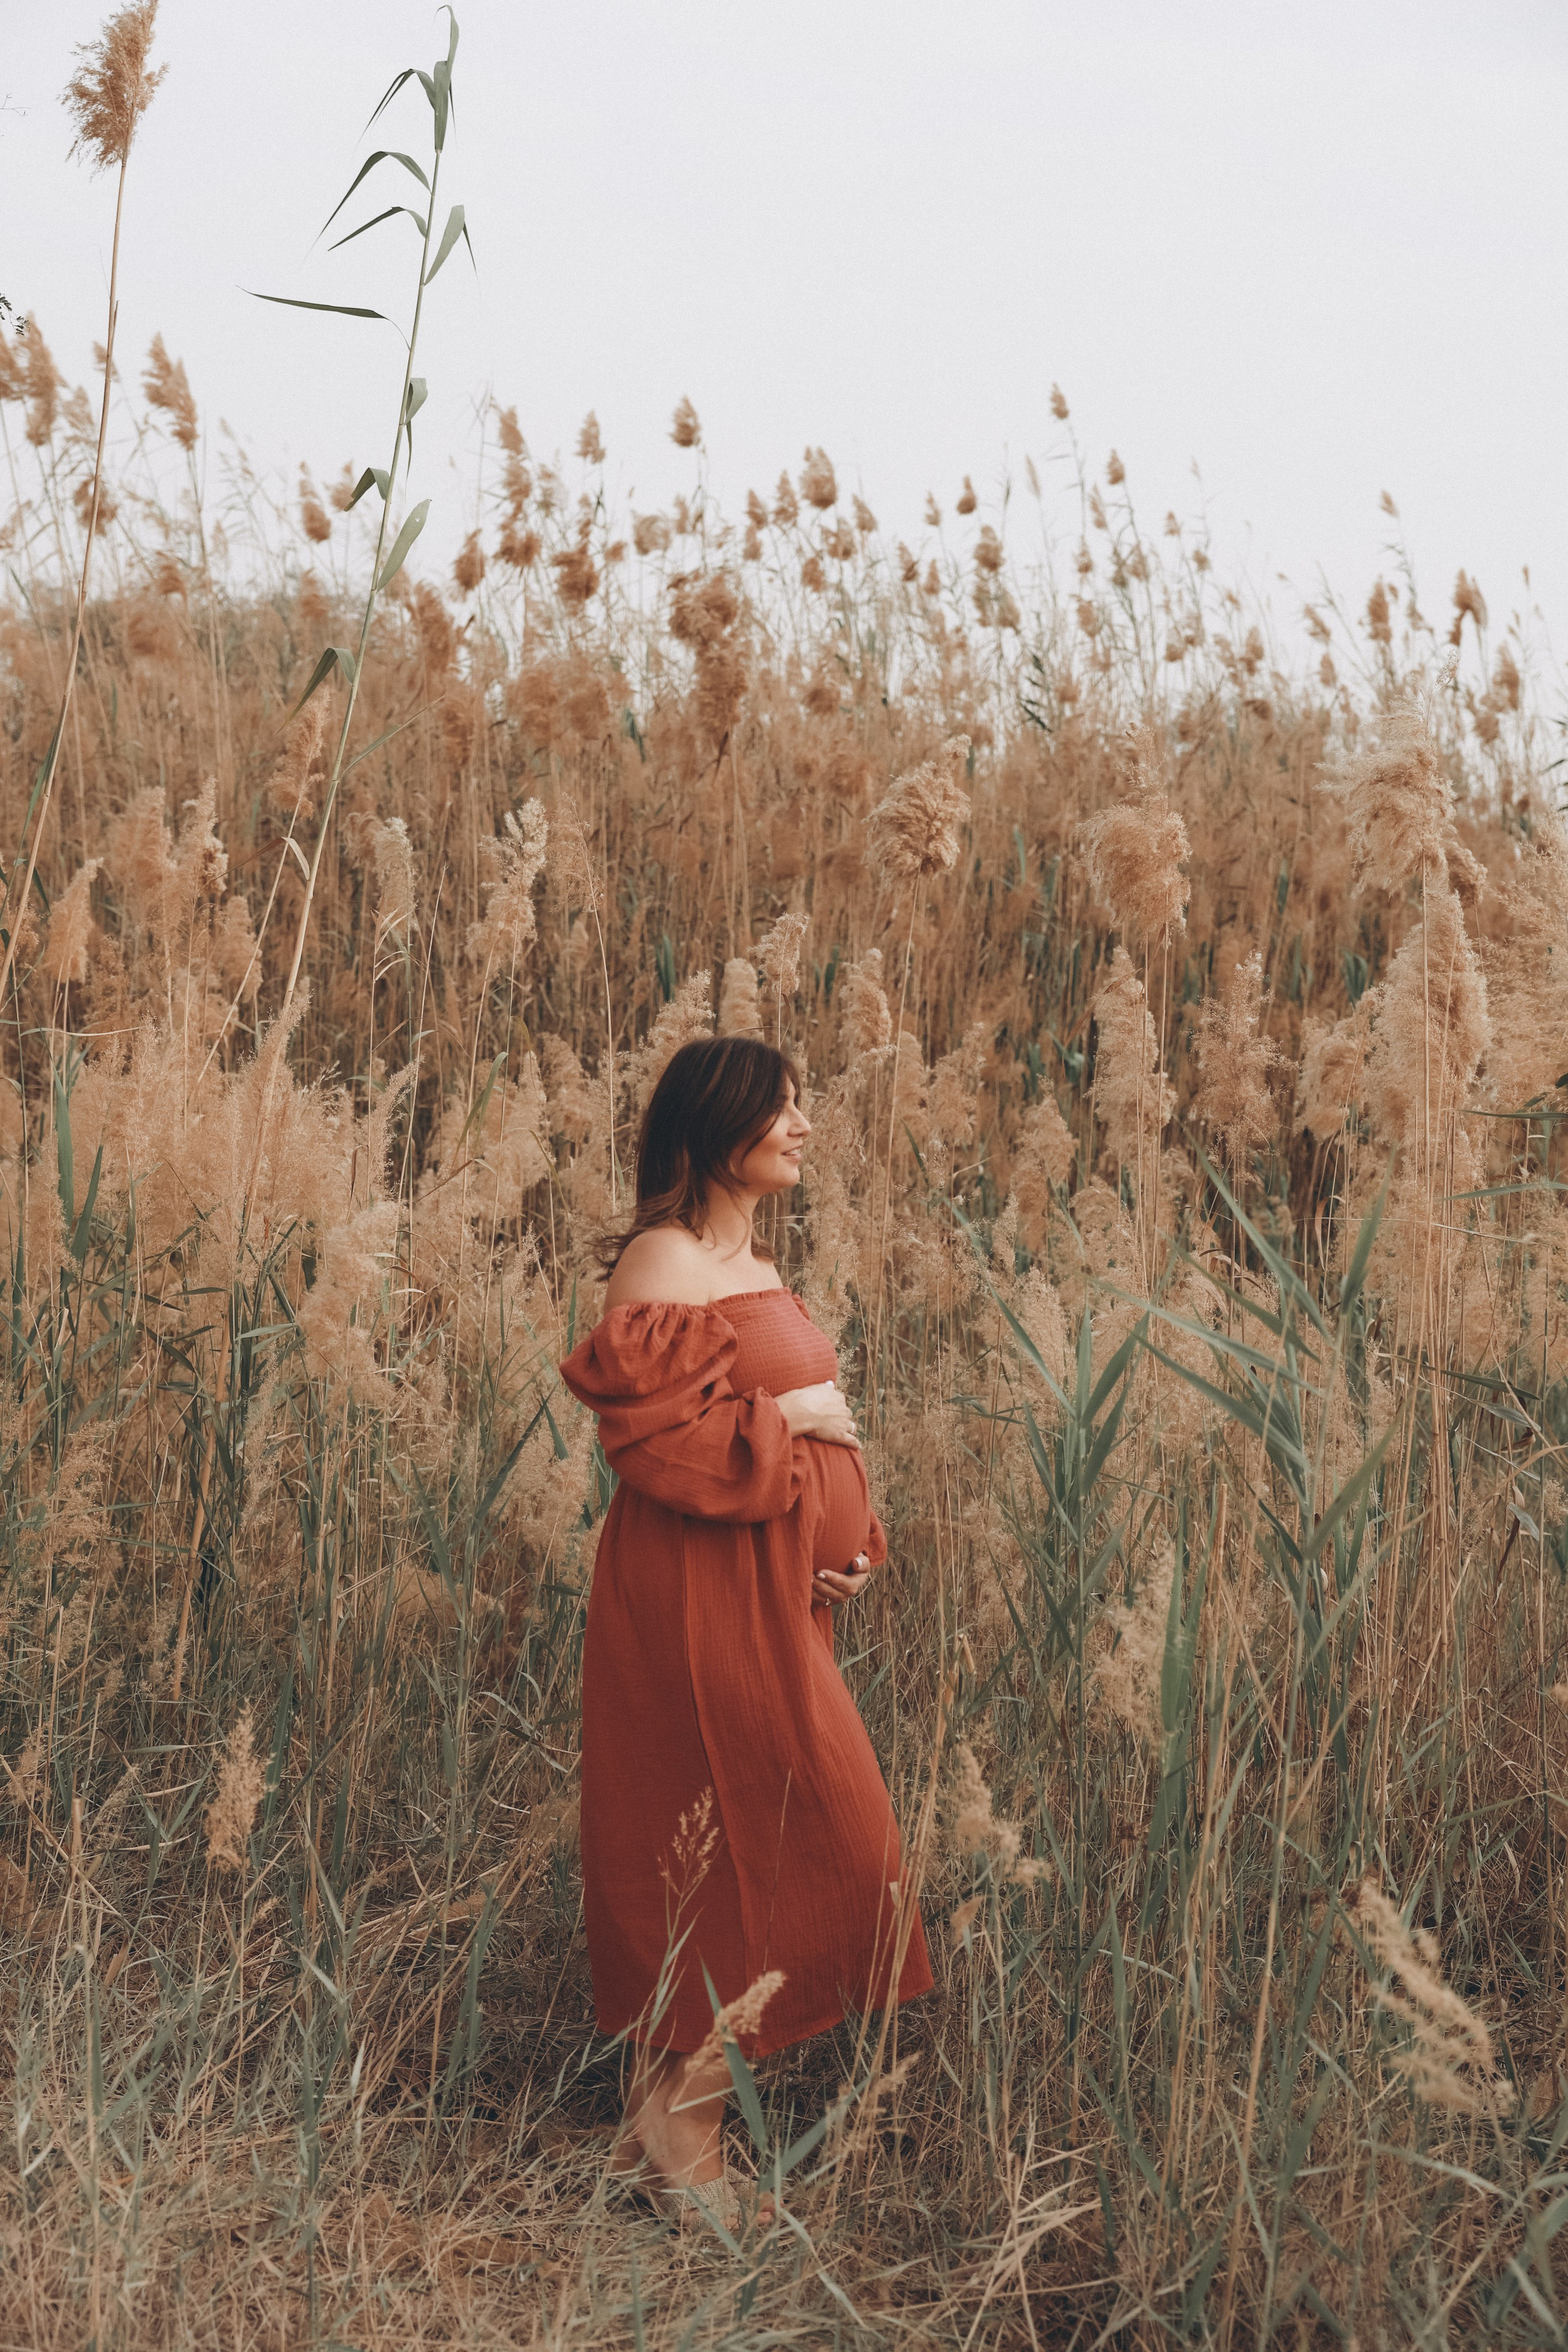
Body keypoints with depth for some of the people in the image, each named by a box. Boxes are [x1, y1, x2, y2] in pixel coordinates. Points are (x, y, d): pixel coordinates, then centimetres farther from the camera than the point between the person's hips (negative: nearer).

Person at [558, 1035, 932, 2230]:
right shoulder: (663, 1264, -12)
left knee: (730, 1862, 11)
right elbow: (649, 1434, -22)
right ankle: (679, 2133, 5)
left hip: (774, 1593, 9)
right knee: (731, 1856, -7)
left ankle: (668, 2121, 20)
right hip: (697, 1595, -9)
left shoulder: (754, 1264, 17)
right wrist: (787, 1417, -14)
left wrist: (853, 1537, 6)